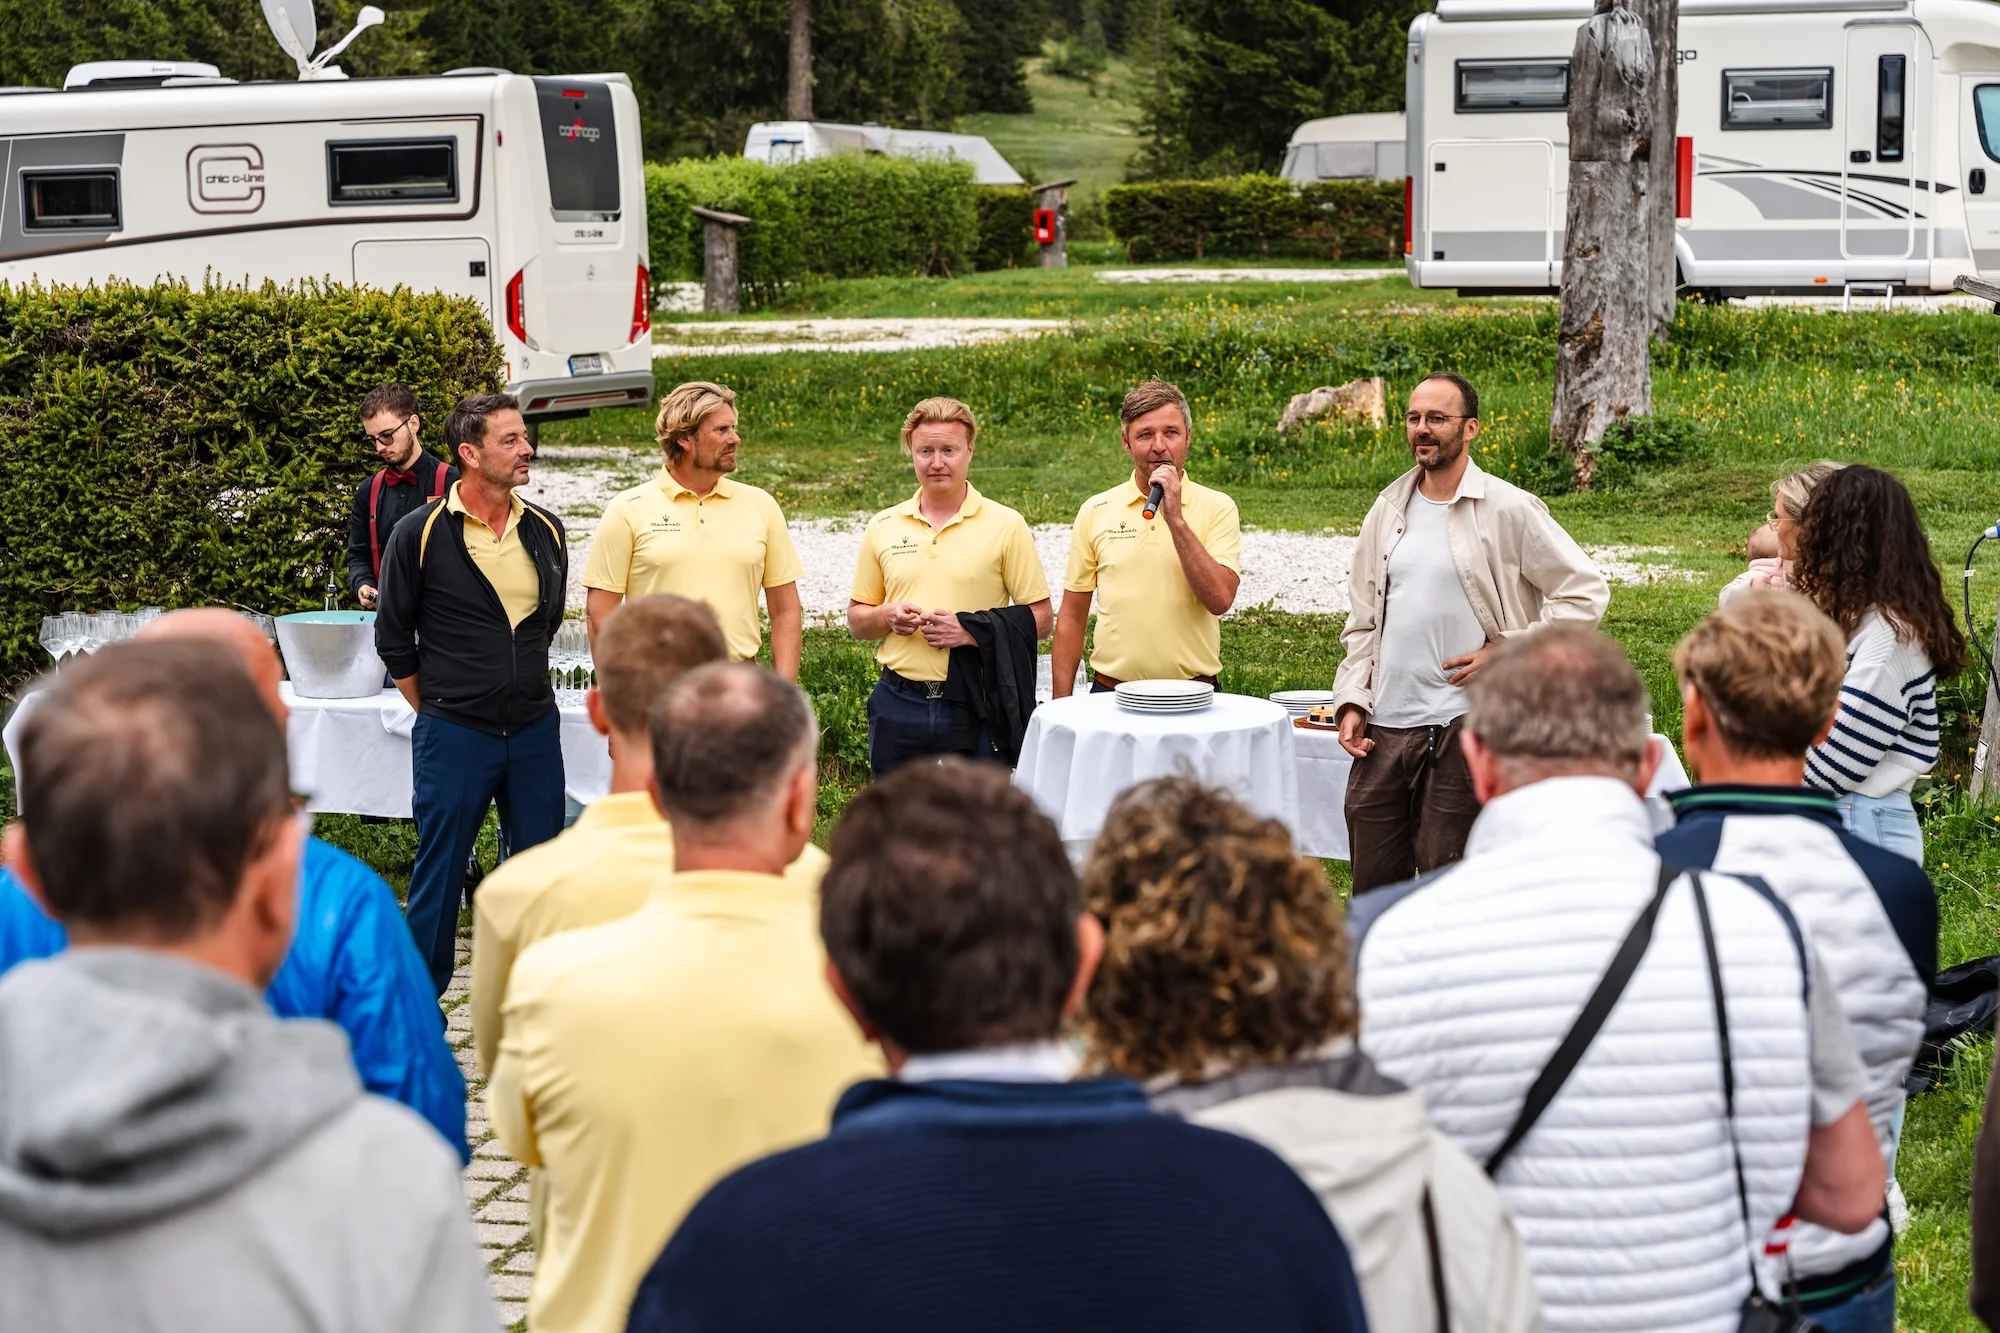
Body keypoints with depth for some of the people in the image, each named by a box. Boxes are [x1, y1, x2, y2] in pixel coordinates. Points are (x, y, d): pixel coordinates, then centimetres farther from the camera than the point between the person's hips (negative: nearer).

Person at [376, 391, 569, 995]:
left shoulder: (545, 530, 6)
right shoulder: (420, 535, -7)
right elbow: (393, 638, 2)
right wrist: (436, 710, 5)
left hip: (534, 729, 4)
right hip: (453, 735, -4)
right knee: (439, 871, 3)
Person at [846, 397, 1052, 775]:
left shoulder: (1006, 526, 0)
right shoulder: (883, 527, 9)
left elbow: (1038, 621, -1)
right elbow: (856, 619, 16)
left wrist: (972, 631, -16)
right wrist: (888, 617, -6)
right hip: (898, 706, 3)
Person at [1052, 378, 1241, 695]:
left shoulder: (1217, 508, 1)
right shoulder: (1095, 512, 6)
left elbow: (1220, 599, -14)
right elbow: (1072, 616, 9)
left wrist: (1175, 518, -17)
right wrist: (1061, 705, 3)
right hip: (1111, 693, 1)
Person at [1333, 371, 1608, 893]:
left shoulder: (1509, 510, -4)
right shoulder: (1388, 510, 13)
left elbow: (1586, 594, -4)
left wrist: (1504, 653, -9)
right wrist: (1352, 701, 7)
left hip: (1464, 725, -5)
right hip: (1383, 727, 5)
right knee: (1372, 884, 7)